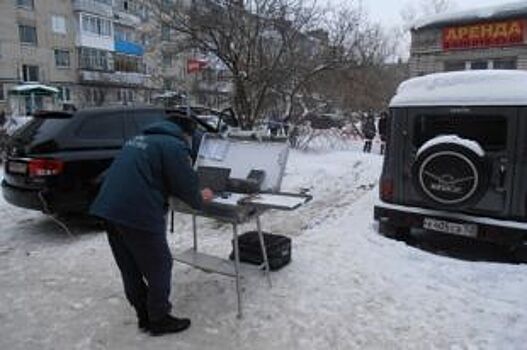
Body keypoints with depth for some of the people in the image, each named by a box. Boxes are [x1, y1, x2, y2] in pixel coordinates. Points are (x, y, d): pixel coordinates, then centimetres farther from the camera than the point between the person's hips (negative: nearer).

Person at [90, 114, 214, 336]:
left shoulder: (139, 139, 22)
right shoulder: (174, 146, -5)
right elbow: (186, 185, -6)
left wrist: (192, 194, 29)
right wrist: (200, 200, 16)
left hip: (107, 208, 9)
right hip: (138, 213, -9)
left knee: (130, 269, 19)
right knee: (159, 268, 10)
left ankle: (144, 316, 34)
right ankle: (159, 320, 24)